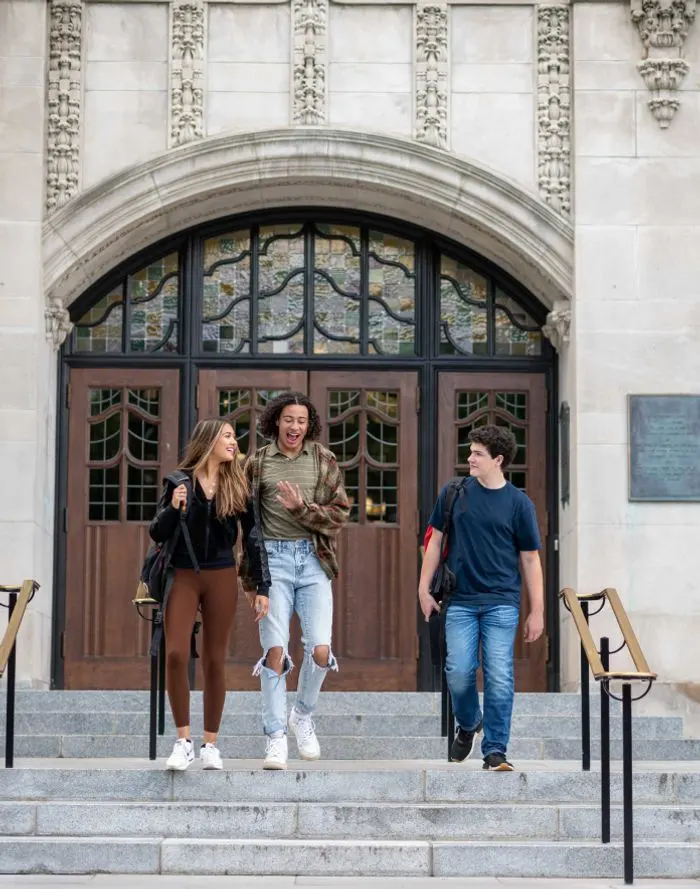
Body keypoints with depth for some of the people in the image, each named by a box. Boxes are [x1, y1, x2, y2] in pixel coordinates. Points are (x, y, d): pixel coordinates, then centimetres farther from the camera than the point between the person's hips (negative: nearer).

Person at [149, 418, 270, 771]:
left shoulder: (237, 486, 3)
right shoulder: (180, 481, -1)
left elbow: (253, 538, 4)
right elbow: (157, 534, 1)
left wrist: (262, 588, -2)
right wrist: (172, 509, -20)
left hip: (222, 578, 1)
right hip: (183, 576, -1)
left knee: (214, 661, 4)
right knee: (175, 655, -11)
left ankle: (210, 744, 12)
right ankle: (183, 741, -1)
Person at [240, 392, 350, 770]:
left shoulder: (324, 461, 7)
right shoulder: (259, 462, 7)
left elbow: (340, 514, 2)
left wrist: (303, 508, -13)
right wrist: (248, 569, 5)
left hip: (313, 559, 1)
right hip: (273, 558, -1)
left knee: (320, 650, -7)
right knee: (275, 650, -6)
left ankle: (303, 714, 21)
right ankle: (276, 737, 2)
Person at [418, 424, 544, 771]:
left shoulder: (518, 503, 1)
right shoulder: (454, 493, 6)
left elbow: (530, 559, 4)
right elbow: (436, 540, 13)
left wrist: (537, 611, 1)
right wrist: (424, 588, 8)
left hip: (501, 603, -1)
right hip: (460, 602, 1)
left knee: (499, 677, -7)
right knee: (459, 671, -5)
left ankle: (495, 750, 3)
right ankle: (467, 724, 25)